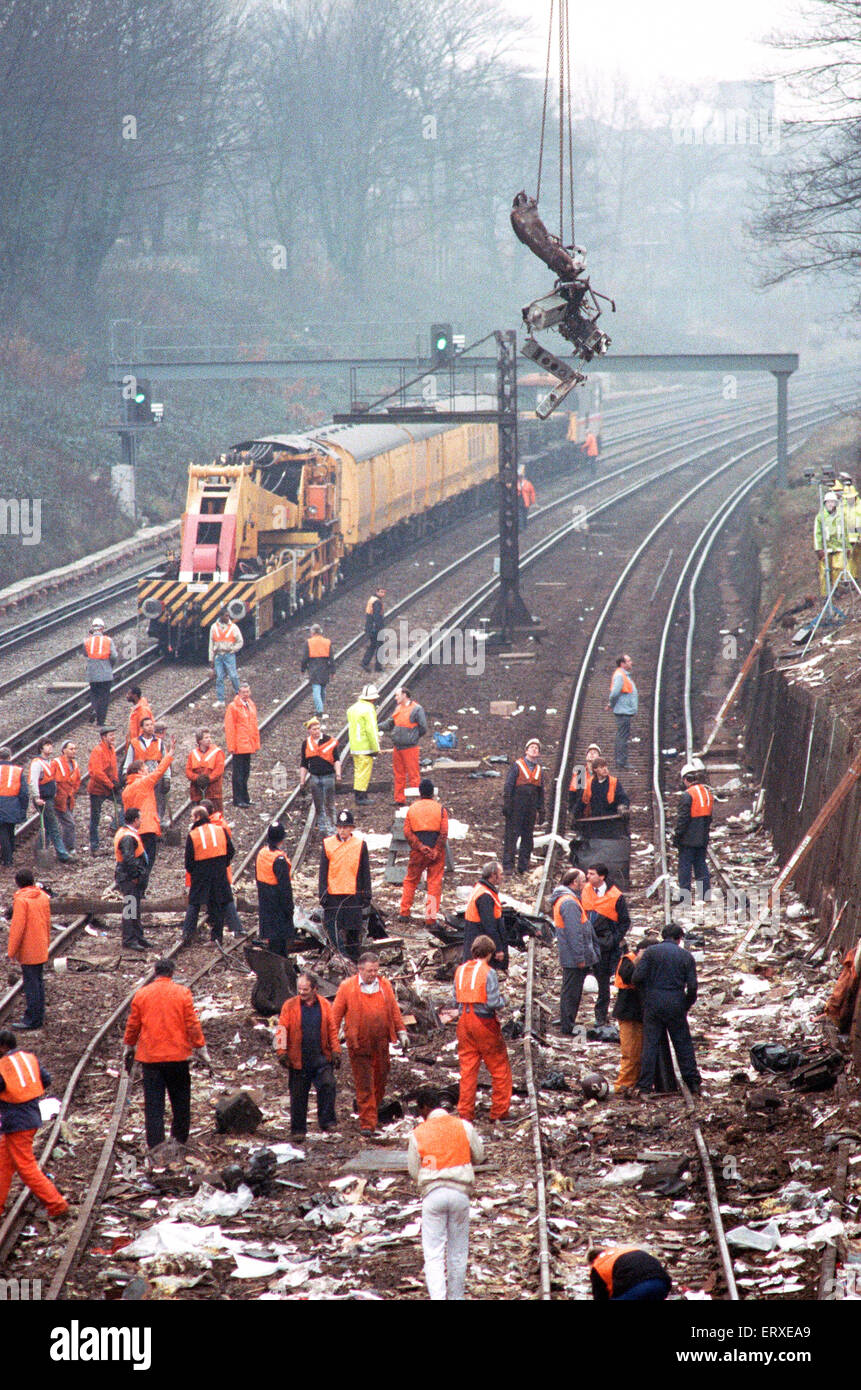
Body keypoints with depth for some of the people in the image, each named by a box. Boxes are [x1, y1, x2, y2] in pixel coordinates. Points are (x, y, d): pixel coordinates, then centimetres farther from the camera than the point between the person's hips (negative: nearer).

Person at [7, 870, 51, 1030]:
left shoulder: (21, 899, -17)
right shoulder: (43, 897, 5)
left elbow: (18, 926, -18)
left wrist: (12, 950, -11)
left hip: (27, 950, -7)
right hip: (41, 948, 7)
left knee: (31, 983, -3)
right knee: (38, 982, 16)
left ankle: (32, 1019, -1)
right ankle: (39, 1015, 24)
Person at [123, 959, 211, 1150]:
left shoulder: (141, 994, 1)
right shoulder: (182, 993, -3)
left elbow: (132, 1025, 8)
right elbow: (192, 1024, -3)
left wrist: (129, 1048, 22)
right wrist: (201, 1049, 5)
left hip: (149, 1057, 1)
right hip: (178, 1056, -1)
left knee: (153, 1105, 1)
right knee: (180, 1101, 13)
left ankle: (155, 1146, -3)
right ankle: (179, 1140, 17)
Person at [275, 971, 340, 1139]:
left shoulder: (325, 1006, 5)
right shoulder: (290, 1005, 0)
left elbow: (332, 1030, 8)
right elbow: (281, 1029, -2)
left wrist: (336, 1052, 0)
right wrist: (282, 1051, -11)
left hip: (321, 1057, 1)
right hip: (298, 1060, -1)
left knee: (328, 1084, -18)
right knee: (298, 1095, 5)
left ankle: (327, 1121, -9)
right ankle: (297, 1130, 15)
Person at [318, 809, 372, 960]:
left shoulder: (360, 845, 2)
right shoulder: (328, 844, 3)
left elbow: (365, 872, 7)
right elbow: (323, 872, 5)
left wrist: (366, 895, 4)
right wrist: (323, 894, -1)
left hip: (353, 894, 0)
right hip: (333, 894, 0)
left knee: (354, 929, 3)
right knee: (334, 927, -2)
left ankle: (354, 958, 14)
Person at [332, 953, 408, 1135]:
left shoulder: (384, 985, 8)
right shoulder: (347, 987, -2)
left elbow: (394, 1010, 16)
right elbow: (336, 1014, 2)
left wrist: (401, 1033, 14)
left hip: (381, 1043, 4)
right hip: (358, 1044, -4)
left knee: (380, 1080, 10)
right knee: (364, 1085, -4)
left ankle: (372, 1111, 31)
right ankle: (367, 1122, -3)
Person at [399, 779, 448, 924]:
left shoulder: (412, 809, 3)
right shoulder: (440, 809, -2)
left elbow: (407, 832, -5)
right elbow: (444, 833, -9)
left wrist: (421, 847, -9)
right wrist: (436, 851, -7)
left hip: (417, 852, 1)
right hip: (436, 851, -1)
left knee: (410, 880, 16)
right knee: (434, 883, 3)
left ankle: (404, 913, 16)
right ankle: (431, 918, -1)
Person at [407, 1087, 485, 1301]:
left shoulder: (418, 1133, -1)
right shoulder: (463, 1126, 2)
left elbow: (414, 1172, 5)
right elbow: (479, 1156, 12)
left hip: (432, 1193, -2)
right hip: (460, 1193, 2)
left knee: (433, 1253, -2)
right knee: (458, 1251, 14)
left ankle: (437, 1297, -17)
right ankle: (456, 1296, 24)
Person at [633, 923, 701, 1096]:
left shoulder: (651, 952, 0)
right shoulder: (686, 956, 4)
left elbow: (637, 978, -8)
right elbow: (692, 986, -1)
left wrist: (645, 992, 12)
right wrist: (687, 1004, 16)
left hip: (653, 1003, -1)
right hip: (676, 1004, 1)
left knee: (650, 1044, 3)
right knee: (683, 1044, 10)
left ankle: (645, 1085, -1)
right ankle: (693, 1083, 13)